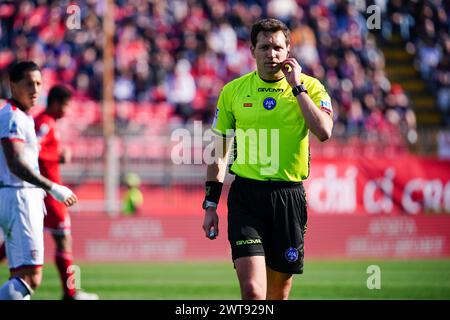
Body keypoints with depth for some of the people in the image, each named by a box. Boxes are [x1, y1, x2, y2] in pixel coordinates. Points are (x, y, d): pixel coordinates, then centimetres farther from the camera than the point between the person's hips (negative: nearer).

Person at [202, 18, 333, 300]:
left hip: (289, 197, 0)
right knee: (252, 290, -16)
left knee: (278, 293, 9)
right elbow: (219, 152, 12)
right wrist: (210, 204, 8)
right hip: (246, 195, 0)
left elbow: (324, 132, -17)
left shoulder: (310, 87, 2)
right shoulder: (234, 91, 5)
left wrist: (297, 86, -12)